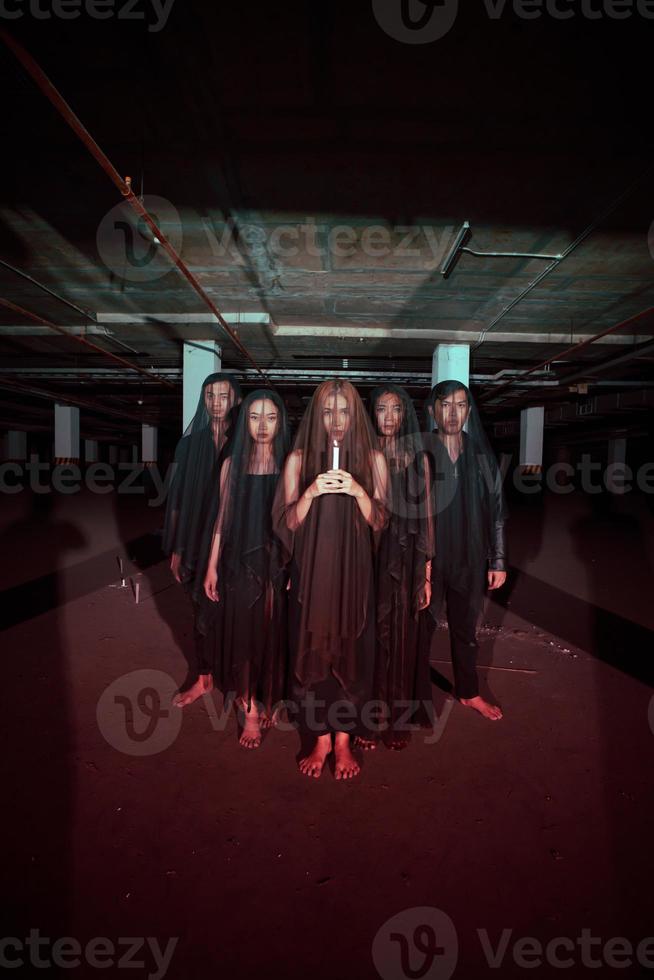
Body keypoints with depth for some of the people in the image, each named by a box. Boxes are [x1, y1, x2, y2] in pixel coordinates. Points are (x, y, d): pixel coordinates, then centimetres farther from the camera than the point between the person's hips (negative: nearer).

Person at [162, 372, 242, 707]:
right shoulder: (191, 442, 3)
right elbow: (177, 497, 4)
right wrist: (176, 549, 3)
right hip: (197, 542, 2)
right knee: (201, 613, 14)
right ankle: (204, 678, 31)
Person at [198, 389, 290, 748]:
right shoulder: (232, 463, 3)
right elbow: (223, 517, 5)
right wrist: (211, 566, 2)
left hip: (277, 561, -1)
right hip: (239, 560, 1)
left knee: (272, 633, 9)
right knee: (242, 634, 6)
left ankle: (269, 699, 30)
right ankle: (251, 710, 20)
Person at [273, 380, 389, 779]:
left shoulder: (373, 459, 2)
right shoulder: (299, 459, 2)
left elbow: (380, 521, 0)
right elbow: (286, 523, 0)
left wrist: (358, 491, -18)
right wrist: (310, 493, -18)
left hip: (354, 571, 0)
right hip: (310, 570, 0)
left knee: (351, 651, 4)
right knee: (313, 650, 4)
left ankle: (343, 741, 21)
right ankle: (321, 738, 22)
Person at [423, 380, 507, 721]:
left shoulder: (481, 455, 2)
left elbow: (495, 511, 6)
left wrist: (497, 561, 5)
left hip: (469, 560, 4)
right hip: (427, 558, -3)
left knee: (466, 628, 18)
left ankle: (468, 692, 36)